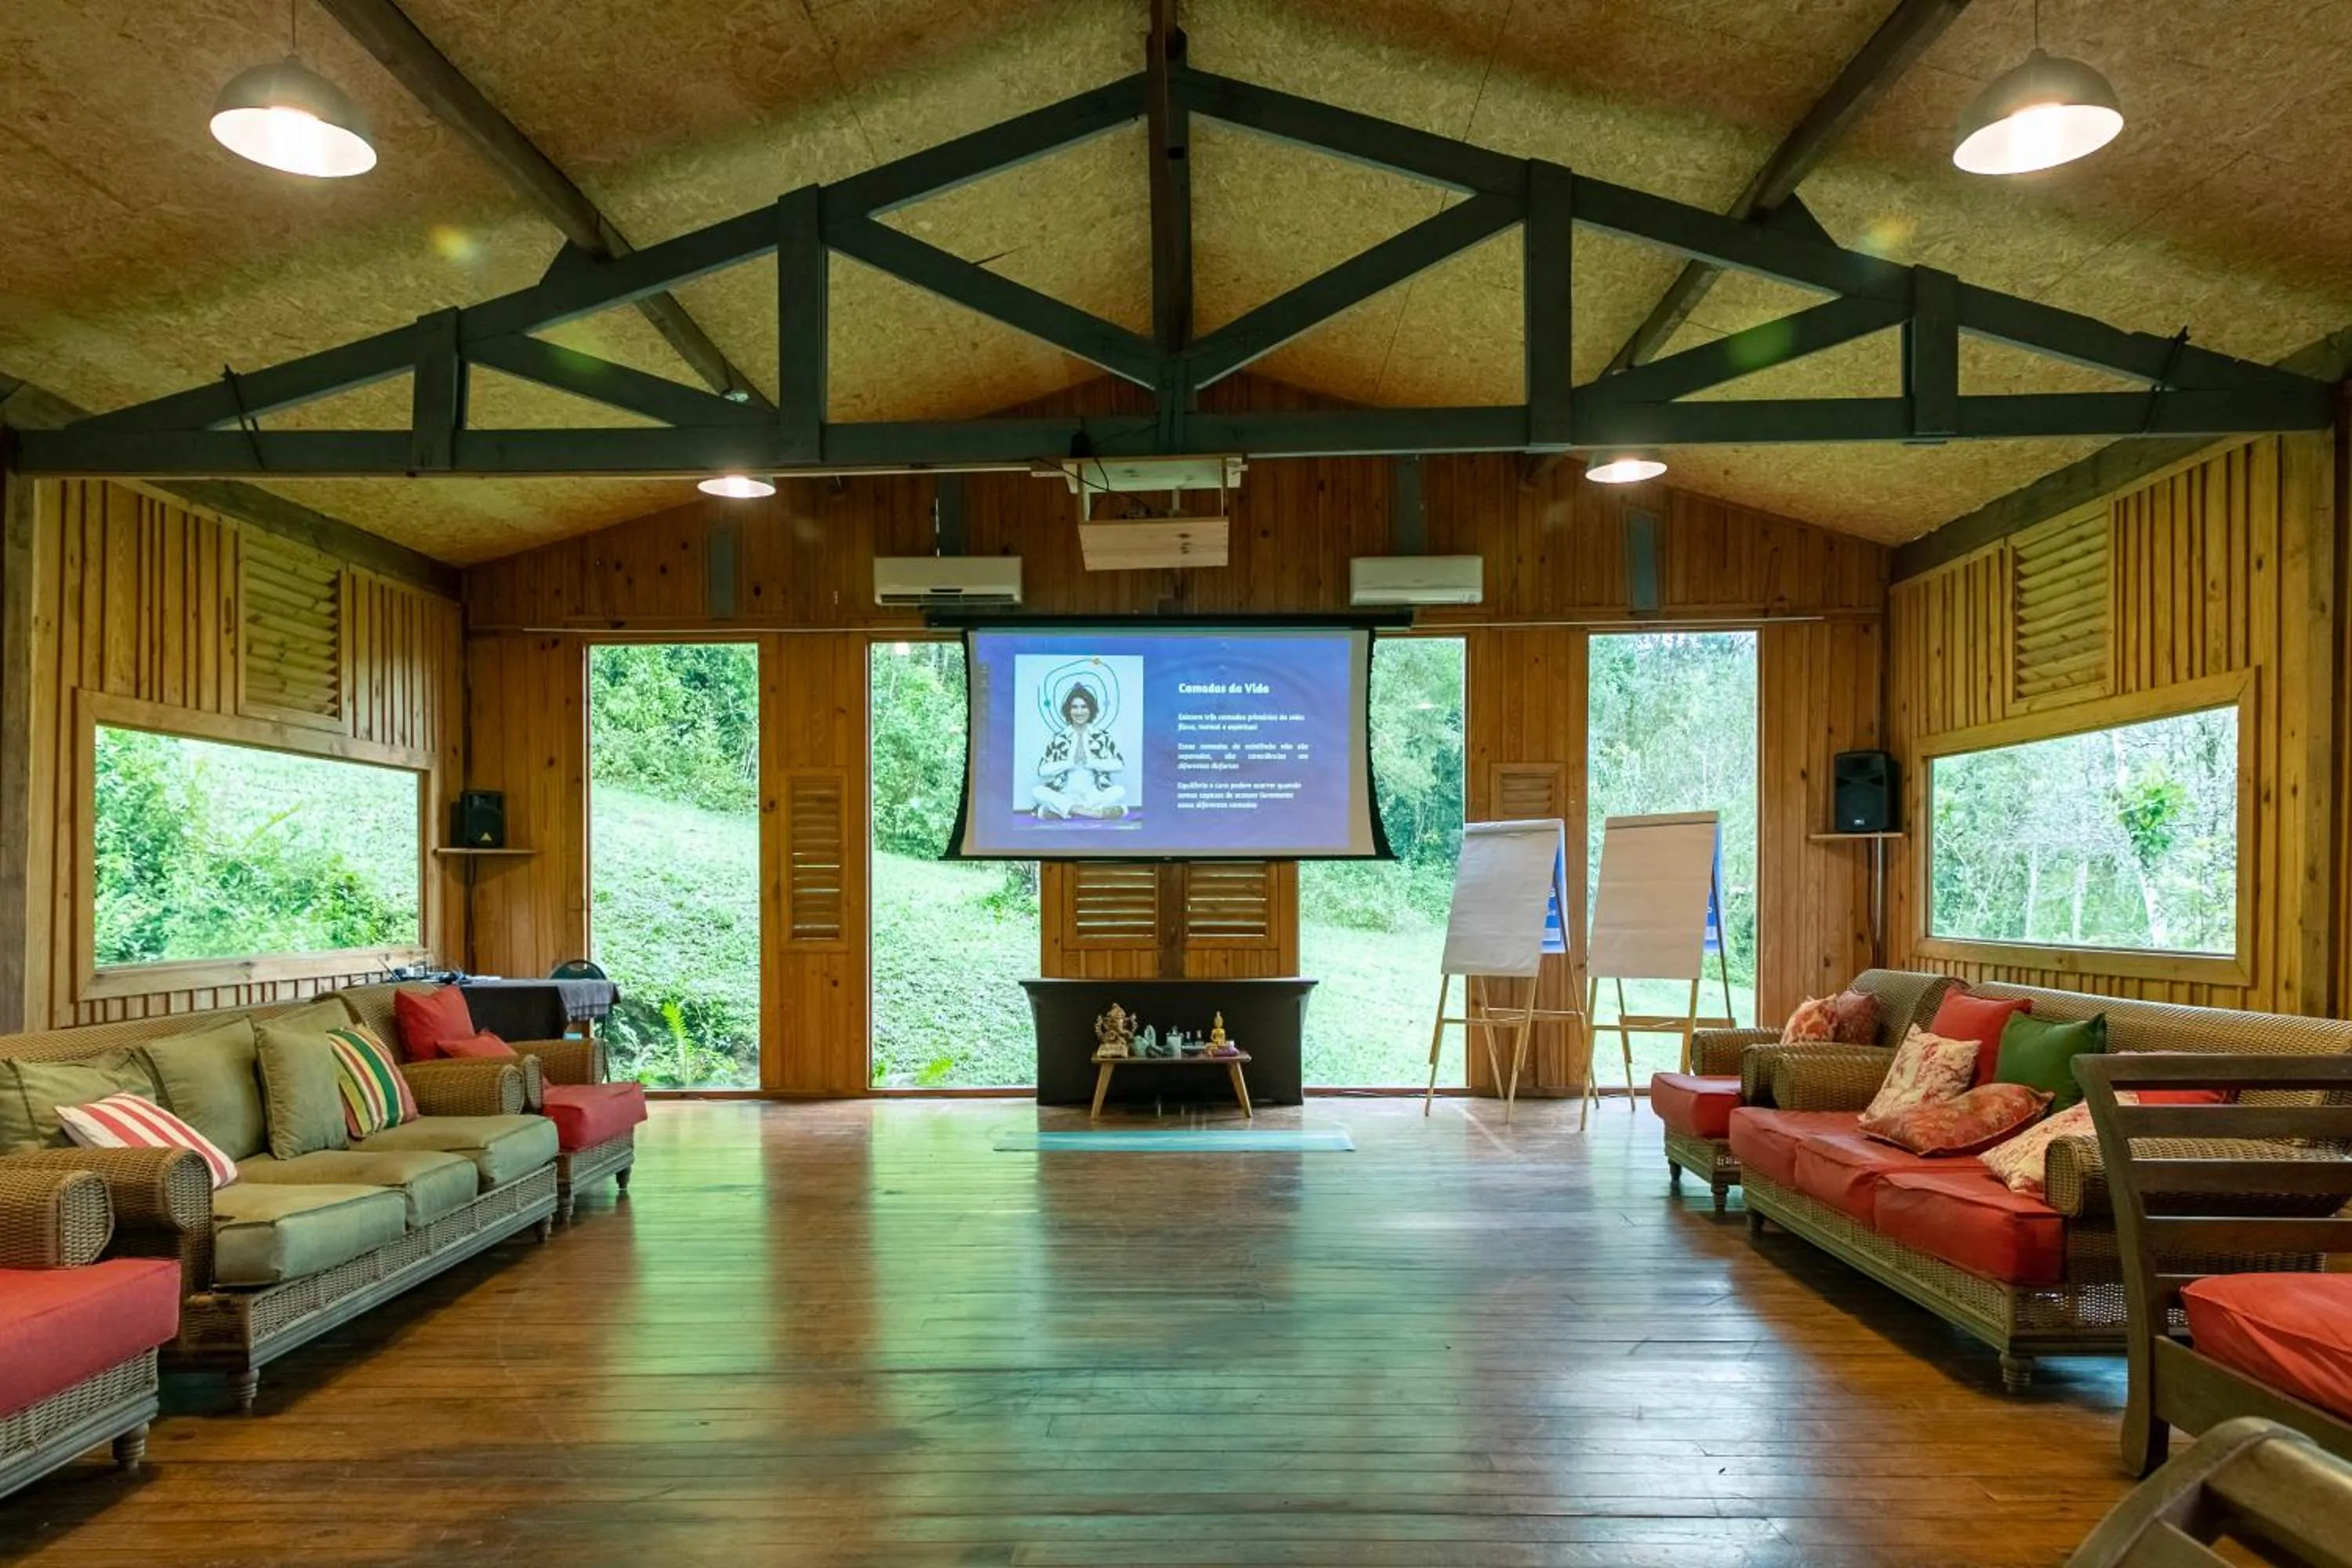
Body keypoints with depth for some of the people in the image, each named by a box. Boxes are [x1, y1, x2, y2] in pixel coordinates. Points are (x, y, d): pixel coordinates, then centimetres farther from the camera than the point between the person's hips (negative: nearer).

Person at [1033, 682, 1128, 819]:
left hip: (1094, 796, 0)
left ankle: (1060, 810, -28)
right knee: (1039, 791, -27)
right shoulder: (1059, 738, 5)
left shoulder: (1103, 736, 5)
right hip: (1067, 796, 0)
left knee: (1120, 791, -29)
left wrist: (1090, 762, -14)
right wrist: (1071, 762, -13)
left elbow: (1120, 766, -6)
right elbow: (1042, 770, -4)